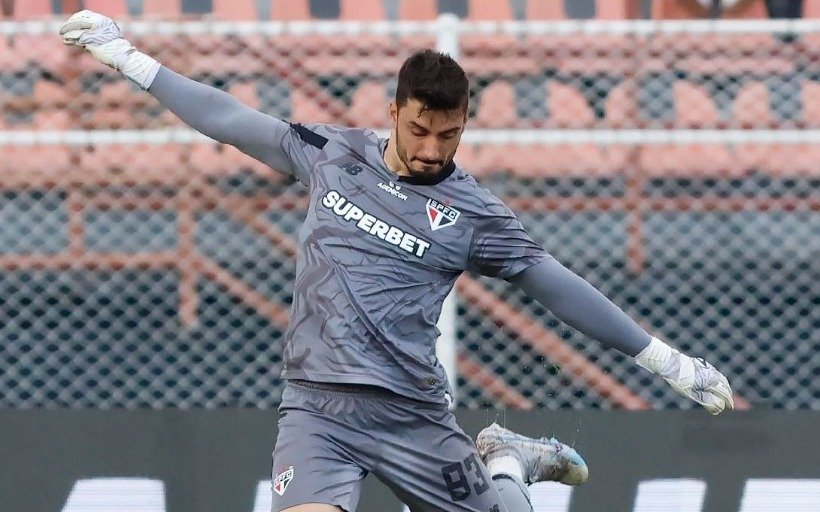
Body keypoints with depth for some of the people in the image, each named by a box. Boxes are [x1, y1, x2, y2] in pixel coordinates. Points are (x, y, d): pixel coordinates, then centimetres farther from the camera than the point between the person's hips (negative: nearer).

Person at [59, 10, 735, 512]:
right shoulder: (334, 155, 7)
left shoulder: (471, 212, 1)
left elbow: (558, 286, 3)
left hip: (411, 413, 0)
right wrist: (125, 56, 15)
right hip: (318, 408, 0)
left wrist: (665, 359, 1)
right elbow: (229, 121, 14)